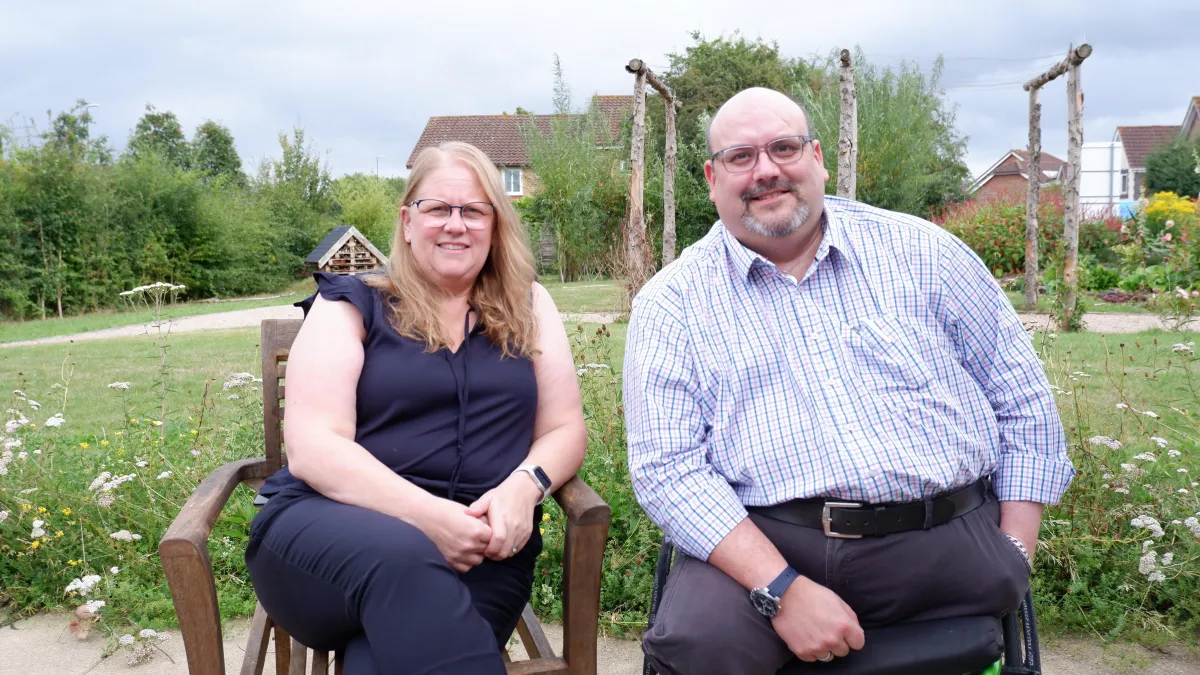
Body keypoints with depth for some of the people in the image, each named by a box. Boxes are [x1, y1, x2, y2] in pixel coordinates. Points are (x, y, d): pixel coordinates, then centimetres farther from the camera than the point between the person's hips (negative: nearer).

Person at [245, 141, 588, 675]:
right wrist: (425, 514, -20)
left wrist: (524, 486, -13)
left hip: (477, 545, 0)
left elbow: (565, 428, 11)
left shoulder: (528, 309, 15)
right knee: (405, 560, -36)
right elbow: (312, 448, -5)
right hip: (330, 521, 0)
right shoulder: (350, 306, 6)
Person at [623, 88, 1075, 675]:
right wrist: (782, 590, -17)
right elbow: (666, 467, -5)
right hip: (763, 542, -2)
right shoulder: (671, 302, 5)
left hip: (948, 541, 3)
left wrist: (1013, 559, 6)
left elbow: (1023, 401, 14)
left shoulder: (919, 250, 10)